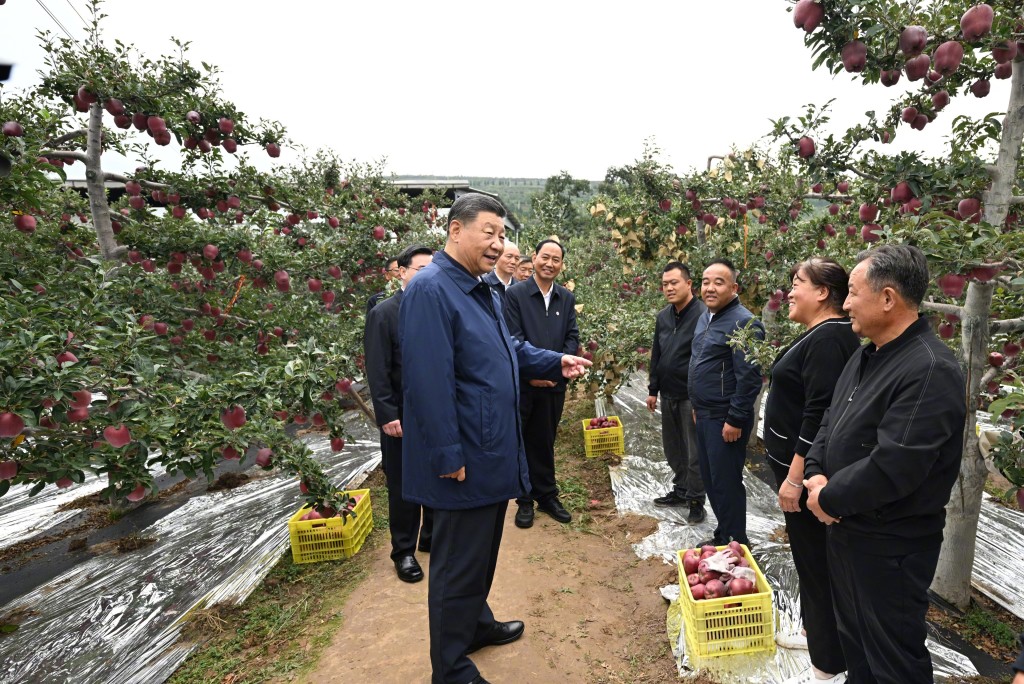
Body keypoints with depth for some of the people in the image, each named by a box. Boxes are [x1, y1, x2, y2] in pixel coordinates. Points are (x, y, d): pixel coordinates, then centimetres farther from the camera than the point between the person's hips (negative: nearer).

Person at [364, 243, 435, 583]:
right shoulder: (383, 314, -8)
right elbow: (377, 371, -10)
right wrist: (388, 415, -14)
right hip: (403, 417, -4)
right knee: (402, 486, 10)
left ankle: (432, 536, 36)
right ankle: (403, 551, 28)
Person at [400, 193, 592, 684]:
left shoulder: (481, 290, 12)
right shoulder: (430, 288, -20)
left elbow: (508, 350, 22)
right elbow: (428, 381, -25)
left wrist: (555, 362, 9)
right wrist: (448, 456, -23)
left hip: (492, 452, 10)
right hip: (465, 458, -10)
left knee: (482, 551, 25)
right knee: (458, 564, 7)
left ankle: (477, 622, 46)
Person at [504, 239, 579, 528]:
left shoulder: (567, 298, 7)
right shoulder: (515, 294, -6)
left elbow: (572, 337, 5)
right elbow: (514, 338, -11)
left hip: (555, 383, 3)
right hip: (523, 383, -3)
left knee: (545, 442, 15)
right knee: (522, 442, 9)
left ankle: (547, 496, 30)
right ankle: (525, 501, 23)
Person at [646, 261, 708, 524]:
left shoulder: (703, 315, -15)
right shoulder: (663, 317, 8)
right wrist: (653, 390, 15)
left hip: (691, 397, -7)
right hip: (668, 395, 7)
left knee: (695, 452, 5)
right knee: (673, 448, 18)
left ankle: (696, 501, 20)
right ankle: (680, 491, 34)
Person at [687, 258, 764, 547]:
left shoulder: (743, 323, -17)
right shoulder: (705, 318, 12)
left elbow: (749, 377, -20)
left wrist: (735, 420, -20)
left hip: (725, 419, -9)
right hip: (704, 414, 9)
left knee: (726, 482, 2)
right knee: (709, 478, 18)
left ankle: (736, 543, 20)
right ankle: (722, 534, 34)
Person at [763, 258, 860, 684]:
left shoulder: (829, 338, -20)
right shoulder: (818, 335, 11)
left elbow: (819, 415, -26)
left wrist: (795, 477, -24)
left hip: (807, 470, -10)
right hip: (796, 462, 10)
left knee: (817, 561, 3)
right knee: (808, 556, 22)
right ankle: (815, 632, 40)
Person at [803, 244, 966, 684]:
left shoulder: (930, 371, -24)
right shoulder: (867, 356, 7)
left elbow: (892, 467, -30)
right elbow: (831, 422, 11)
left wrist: (829, 499, -17)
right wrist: (816, 474, -5)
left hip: (889, 546, -8)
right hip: (845, 529, 9)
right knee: (853, 638, 26)